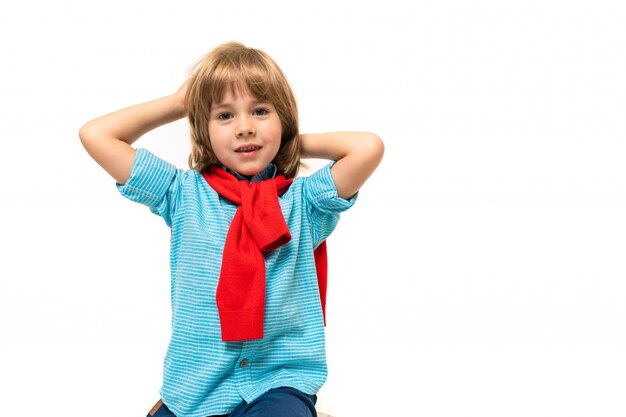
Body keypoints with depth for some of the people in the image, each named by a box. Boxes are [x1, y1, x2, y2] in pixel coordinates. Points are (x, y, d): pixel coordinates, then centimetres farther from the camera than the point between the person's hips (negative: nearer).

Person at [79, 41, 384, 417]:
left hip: (279, 383, -1)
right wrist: (178, 102, 10)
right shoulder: (185, 195, 7)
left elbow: (369, 147, -10)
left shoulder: (302, 200, 4)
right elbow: (95, 135, 4)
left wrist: (298, 143, 6)